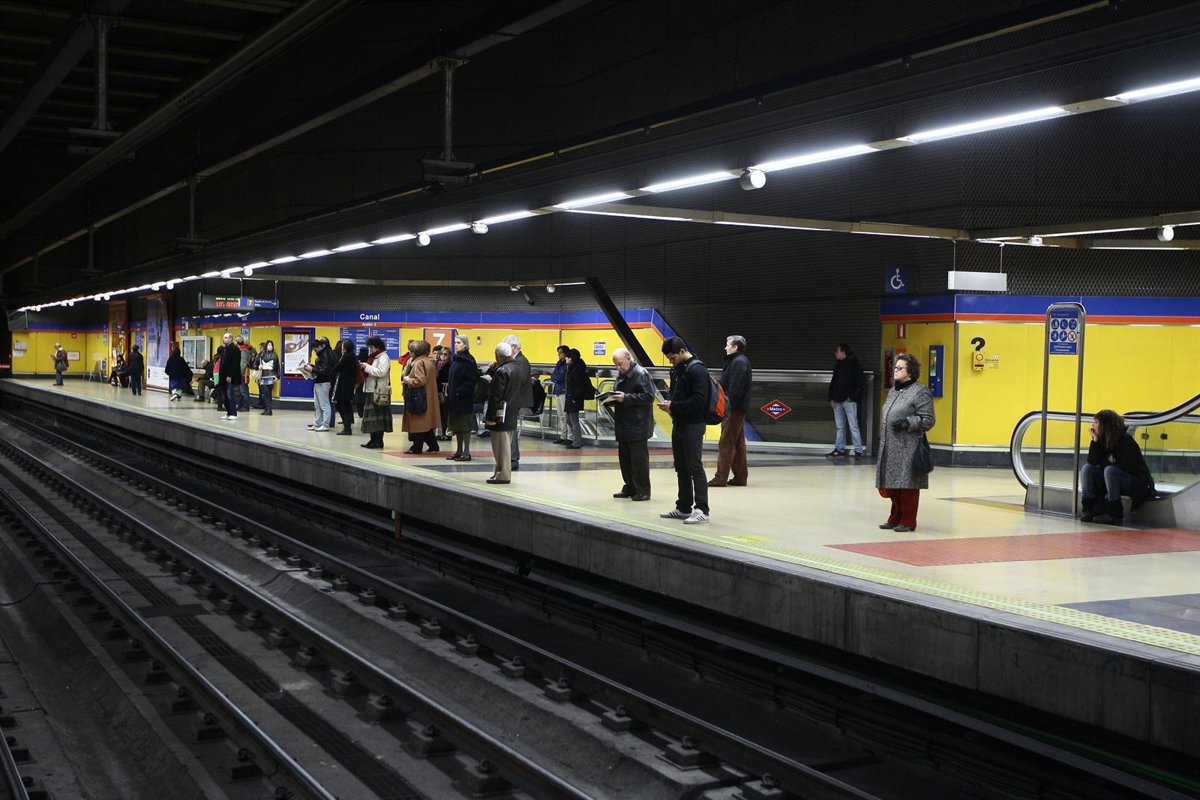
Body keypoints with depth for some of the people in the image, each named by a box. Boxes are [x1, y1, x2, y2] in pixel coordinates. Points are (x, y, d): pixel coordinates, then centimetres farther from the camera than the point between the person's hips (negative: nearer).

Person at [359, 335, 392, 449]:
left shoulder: (383, 358, -10)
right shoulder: (373, 357, 18)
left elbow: (381, 372, -23)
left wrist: (367, 367, -16)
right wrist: (364, 367, 4)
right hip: (370, 390, 9)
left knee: (378, 416, -7)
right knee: (371, 415, 9)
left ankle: (379, 441, -3)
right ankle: (373, 440, 14)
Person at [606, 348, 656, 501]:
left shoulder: (641, 374, -11)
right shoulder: (621, 375, 16)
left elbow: (649, 397, -19)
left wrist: (626, 398, -22)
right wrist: (611, 400, 5)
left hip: (637, 426, -9)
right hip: (623, 425, 9)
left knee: (639, 459, -4)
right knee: (624, 458, 12)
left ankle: (643, 491, 3)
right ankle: (629, 488, 21)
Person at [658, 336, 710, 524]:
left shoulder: (697, 369, -14)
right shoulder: (677, 369, 14)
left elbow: (699, 400, -21)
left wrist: (674, 407, -19)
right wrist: (668, 401, 3)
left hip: (693, 425, -9)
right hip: (678, 424, 9)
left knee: (695, 467, -8)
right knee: (681, 468, 13)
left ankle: (702, 510, -6)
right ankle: (683, 508, 21)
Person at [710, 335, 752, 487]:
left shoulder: (739, 362, -15)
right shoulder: (740, 361, 18)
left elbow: (735, 389, -23)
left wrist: (727, 406, -23)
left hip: (734, 410, -11)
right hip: (737, 409, 11)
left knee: (726, 443, -8)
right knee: (738, 443, 14)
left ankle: (720, 478, -8)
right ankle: (740, 477, 19)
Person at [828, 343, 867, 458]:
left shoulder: (854, 365, -4)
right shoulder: (838, 366, 17)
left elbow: (861, 383, -8)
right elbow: (833, 383, 20)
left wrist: (852, 396, -11)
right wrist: (831, 398, 9)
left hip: (849, 401, -7)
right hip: (837, 401, 7)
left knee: (853, 427, -6)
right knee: (840, 427, 11)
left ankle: (858, 451, -5)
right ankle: (839, 450, 15)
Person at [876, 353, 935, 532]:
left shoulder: (920, 392, -7)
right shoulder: (892, 391, 18)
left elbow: (928, 420, -10)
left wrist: (907, 422, -20)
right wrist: (882, 440, 20)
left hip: (908, 448, -8)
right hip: (890, 447, 8)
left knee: (907, 484, -4)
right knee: (892, 484, 11)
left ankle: (908, 521, 5)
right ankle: (895, 518, 22)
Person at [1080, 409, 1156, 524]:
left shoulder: (1126, 440, -16)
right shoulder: (1103, 440, 4)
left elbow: (1126, 467, -21)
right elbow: (1092, 462, -5)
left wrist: (1104, 464, -9)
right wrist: (1095, 440, -12)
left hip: (1138, 483, -8)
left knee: (1109, 470, -34)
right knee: (1087, 468, -6)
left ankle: (1115, 514, -28)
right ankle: (1088, 509, -13)